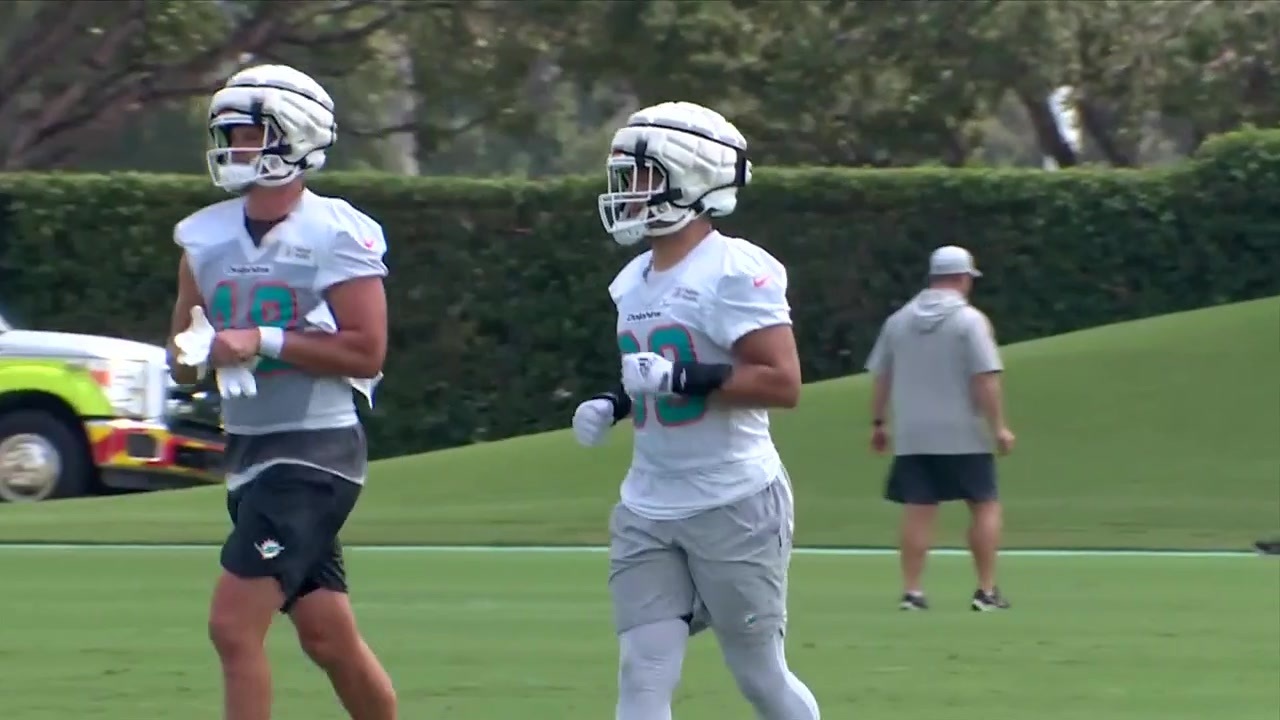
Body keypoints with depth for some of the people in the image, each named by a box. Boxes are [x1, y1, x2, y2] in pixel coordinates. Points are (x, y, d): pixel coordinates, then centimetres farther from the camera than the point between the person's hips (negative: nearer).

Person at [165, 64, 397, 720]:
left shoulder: (335, 235, -11)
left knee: (234, 624, -15)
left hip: (315, 449, -7)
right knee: (328, 636, 14)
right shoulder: (207, 237, 9)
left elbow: (366, 352, -16)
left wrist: (265, 342, -20)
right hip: (247, 447, 7)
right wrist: (200, 352, -8)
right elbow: (181, 361, 15)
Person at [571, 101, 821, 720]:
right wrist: (615, 405, 7)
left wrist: (682, 380, -27)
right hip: (647, 510, 7)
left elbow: (782, 384, -21)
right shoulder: (635, 280, 12)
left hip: (734, 503, -7)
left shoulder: (735, 272, -14)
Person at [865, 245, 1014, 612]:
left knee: (918, 512, 4)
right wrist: (999, 427, -10)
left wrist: (878, 423, 19)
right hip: (963, 435, -4)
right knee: (985, 506, 6)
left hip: (912, 436, 4)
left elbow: (881, 377, 12)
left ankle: (911, 591, -3)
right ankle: (986, 590, 3)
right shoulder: (970, 320, -7)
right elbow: (986, 379, -13)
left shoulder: (899, 321, 9)